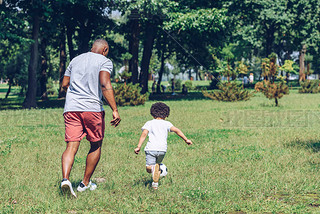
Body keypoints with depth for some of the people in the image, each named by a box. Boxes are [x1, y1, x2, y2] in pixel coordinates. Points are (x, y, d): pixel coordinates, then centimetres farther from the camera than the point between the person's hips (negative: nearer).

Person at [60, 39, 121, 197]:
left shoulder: (75, 60, 19)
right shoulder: (104, 61, 2)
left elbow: (64, 84, 21)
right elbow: (105, 85, -14)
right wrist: (115, 110, -17)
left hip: (71, 108, 4)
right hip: (92, 108, -4)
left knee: (71, 146, -2)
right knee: (96, 145, 15)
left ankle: (65, 179, -26)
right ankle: (85, 183, 18)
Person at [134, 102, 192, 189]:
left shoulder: (149, 123, 9)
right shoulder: (166, 123, 11)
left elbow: (144, 134, -5)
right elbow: (176, 130, -1)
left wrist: (139, 146, -11)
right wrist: (186, 139, 2)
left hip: (151, 149, -2)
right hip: (162, 149, 2)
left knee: (149, 168, -1)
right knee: (157, 164, 28)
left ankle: (153, 168, -36)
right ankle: (155, 183, 23)